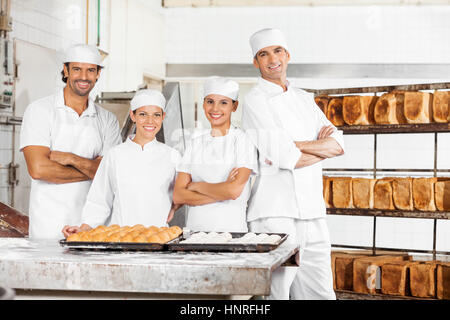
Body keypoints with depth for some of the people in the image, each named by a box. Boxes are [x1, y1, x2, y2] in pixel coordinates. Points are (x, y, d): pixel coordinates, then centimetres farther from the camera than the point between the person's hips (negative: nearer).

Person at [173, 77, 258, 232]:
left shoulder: (242, 140, 1)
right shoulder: (195, 143, 13)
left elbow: (234, 190, -12)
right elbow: (178, 196, 3)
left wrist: (195, 186, 0)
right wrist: (221, 193, -8)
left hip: (231, 228, -3)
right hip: (194, 228, 3)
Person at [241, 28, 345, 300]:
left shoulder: (304, 99, 17)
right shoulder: (256, 101, -3)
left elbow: (337, 144, 5)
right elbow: (288, 159, -13)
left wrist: (291, 146, -10)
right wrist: (321, 146, 1)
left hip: (312, 211, 7)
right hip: (275, 213, -6)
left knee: (320, 291, 10)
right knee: (275, 291, -6)